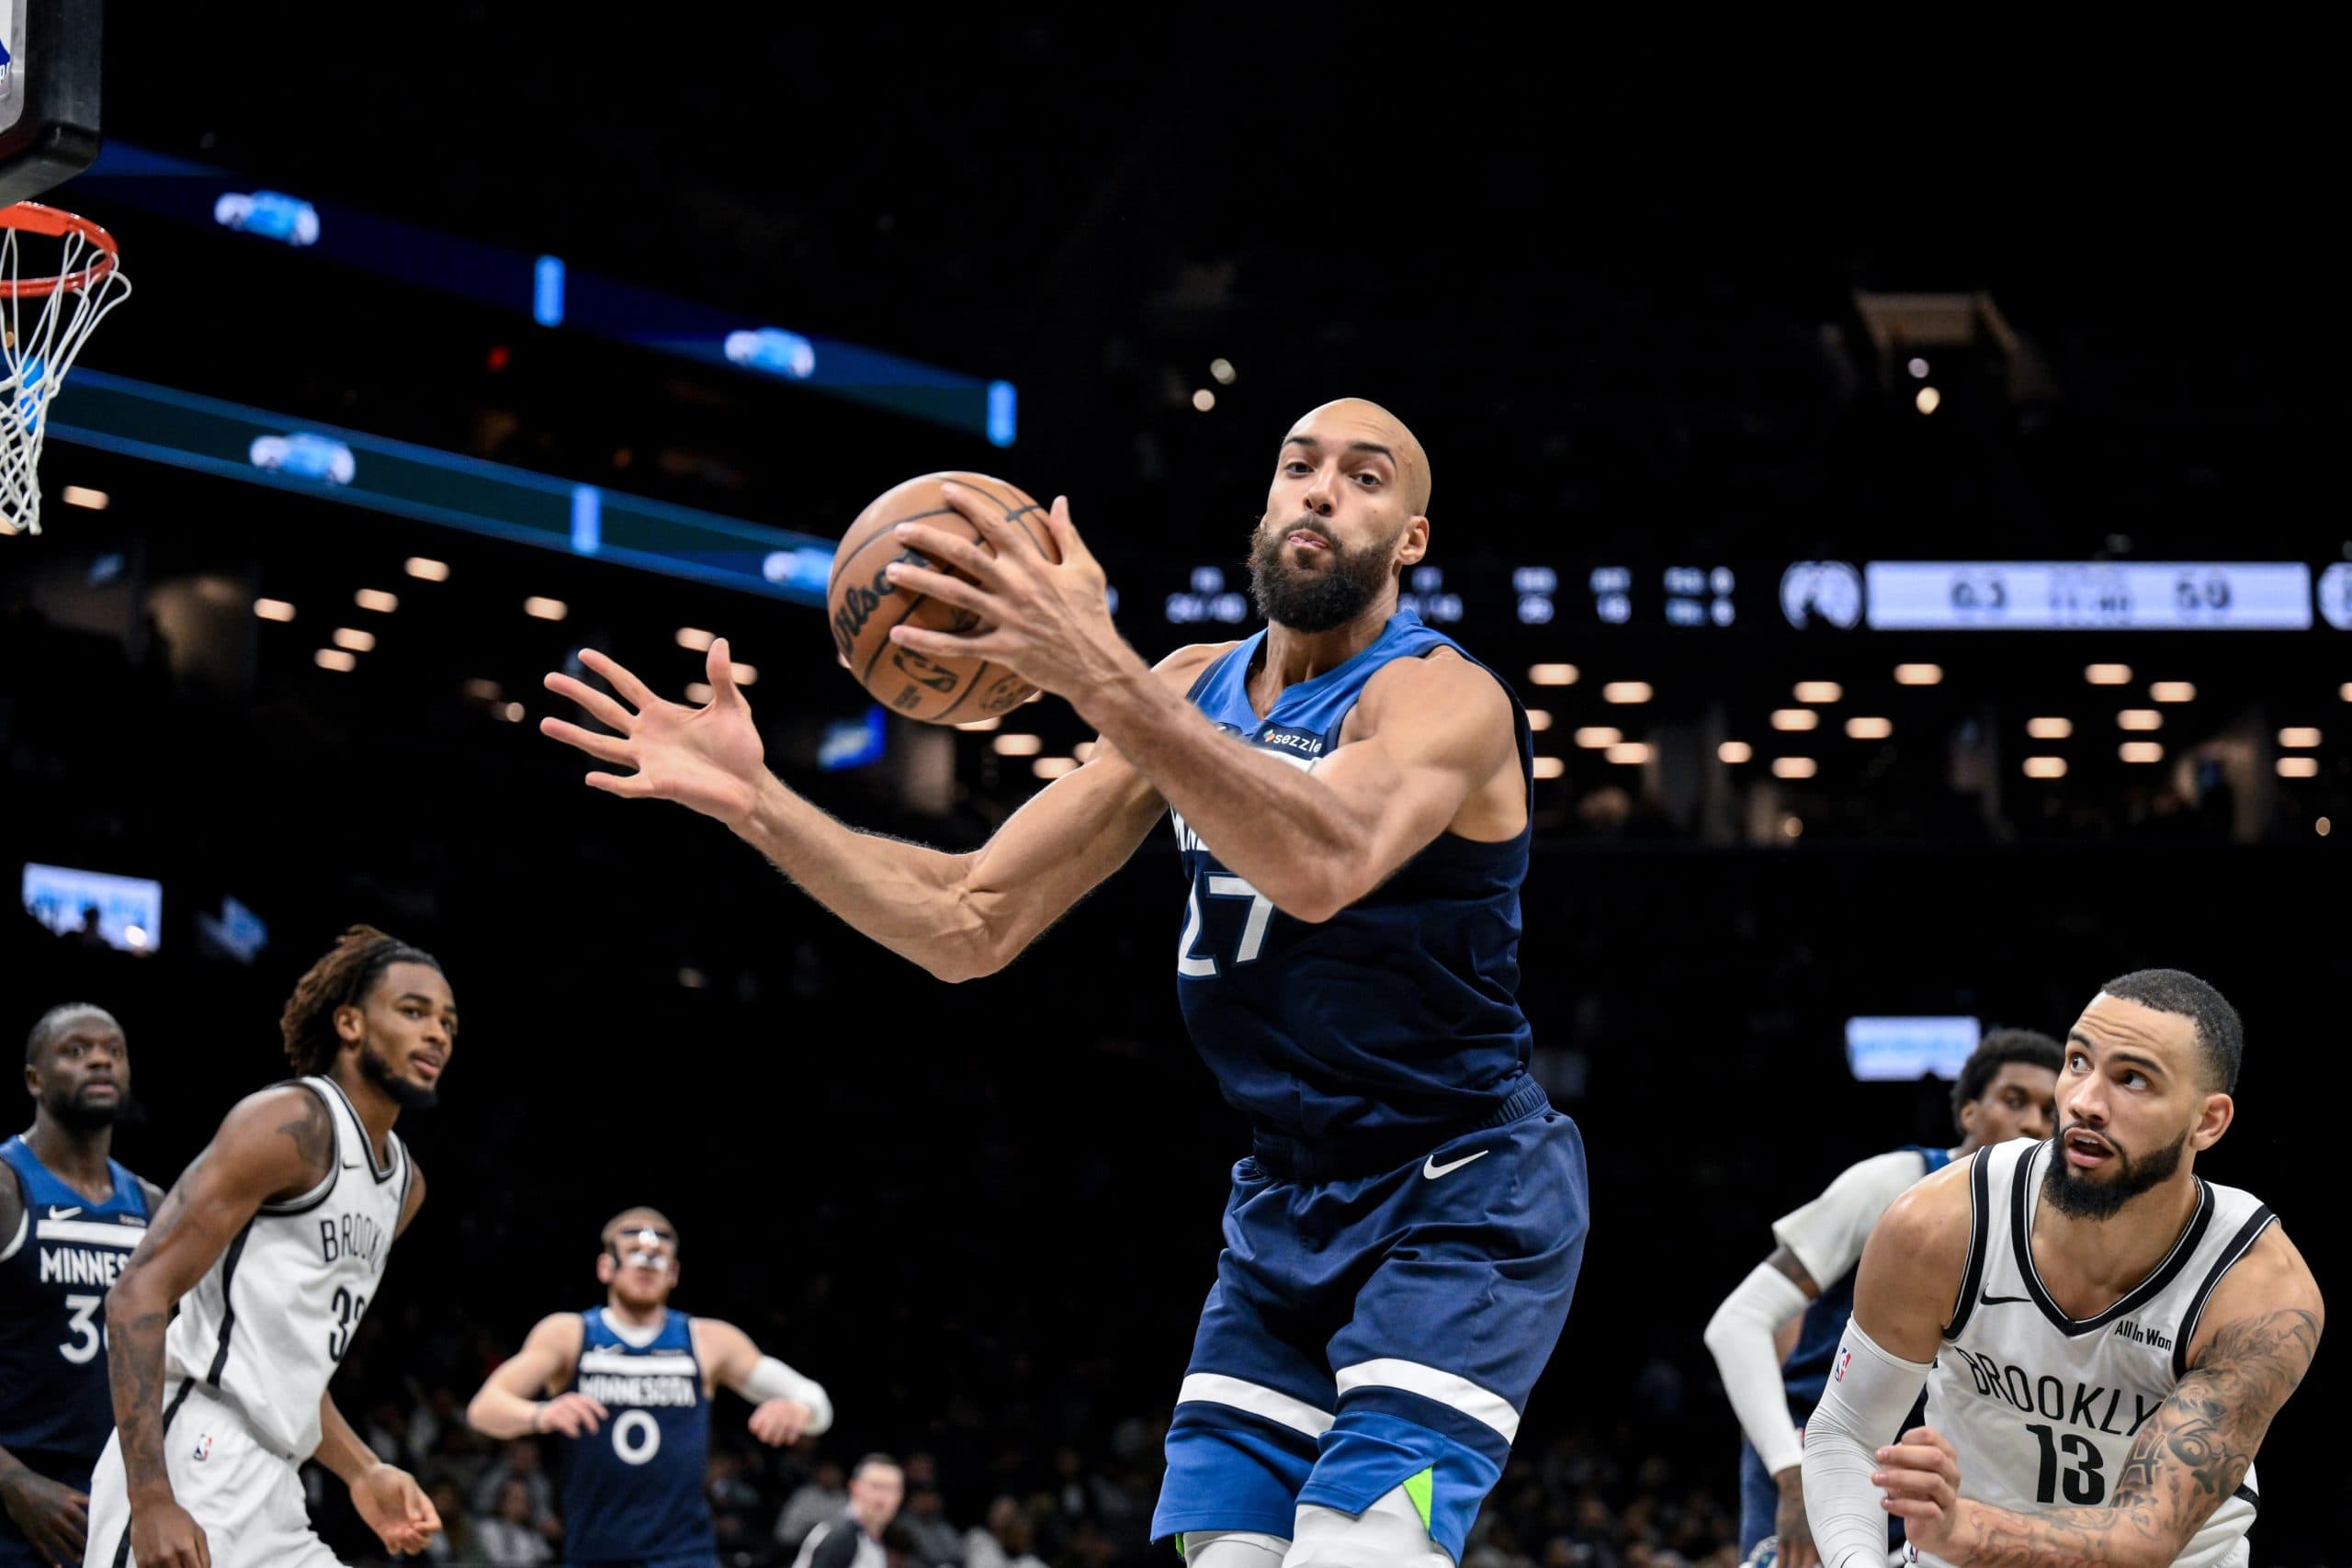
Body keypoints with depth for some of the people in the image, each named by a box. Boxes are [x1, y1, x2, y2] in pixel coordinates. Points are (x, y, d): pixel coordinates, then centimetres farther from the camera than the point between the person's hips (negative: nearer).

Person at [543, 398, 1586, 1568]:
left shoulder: (1446, 697, -15)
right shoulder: (1191, 691, 7)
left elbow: (1325, 864, -39)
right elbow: (972, 926, 5)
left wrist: (1096, 672, -50)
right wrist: (754, 803, -10)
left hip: (1464, 1205, -7)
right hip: (1288, 1204, 7)